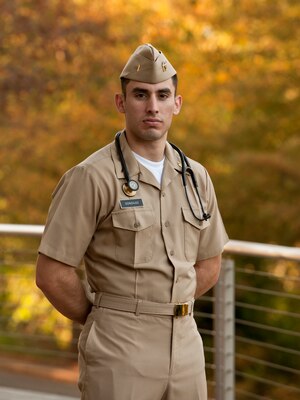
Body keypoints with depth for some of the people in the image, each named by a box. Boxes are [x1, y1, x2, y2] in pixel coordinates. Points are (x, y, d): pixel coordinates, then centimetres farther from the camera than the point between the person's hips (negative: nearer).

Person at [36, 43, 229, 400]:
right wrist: (103, 321, 1)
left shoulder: (195, 177, 8)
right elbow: (51, 274, -11)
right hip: (118, 354, -6)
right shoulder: (91, 177, -11)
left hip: (185, 345, 6)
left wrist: (165, 312, 8)